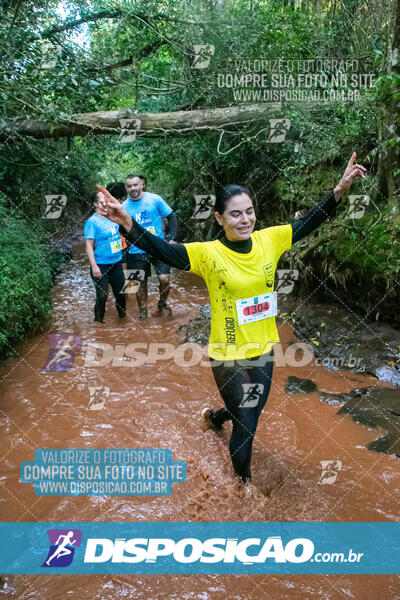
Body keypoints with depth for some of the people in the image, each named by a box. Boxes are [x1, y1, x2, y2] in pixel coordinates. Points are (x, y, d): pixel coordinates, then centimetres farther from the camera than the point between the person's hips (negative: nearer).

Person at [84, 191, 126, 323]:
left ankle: (123, 315, 35)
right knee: (102, 295, 0)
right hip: (101, 266, -6)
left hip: (117, 263, 6)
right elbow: (89, 245, -15)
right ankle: (99, 321, 20)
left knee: (120, 292, 15)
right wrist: (94, 266, -22)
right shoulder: (92, 221, -12)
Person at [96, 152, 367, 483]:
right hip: (229, 356, -5)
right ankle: (243, 476, 40)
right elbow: (162, 250, -28)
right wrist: (129, 224, -44)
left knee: (252, 410, 27)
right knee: (246, 427, 8)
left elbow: (309, 222, 1)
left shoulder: (269, 240, -5)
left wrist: (341, 189, -11)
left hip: (264, 349, 5)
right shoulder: (209, 253, -18)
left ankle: (215, 416, 62)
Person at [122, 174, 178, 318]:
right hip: (137, 251, 2)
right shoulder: (124, 207, 1)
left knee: (164, 278, -14)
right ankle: (143, 312, 27)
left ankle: (162, 303, 15)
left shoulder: (155, 199, -5)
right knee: (141, 283, 8)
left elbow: (172, 217, 2)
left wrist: (171, 238, -8)